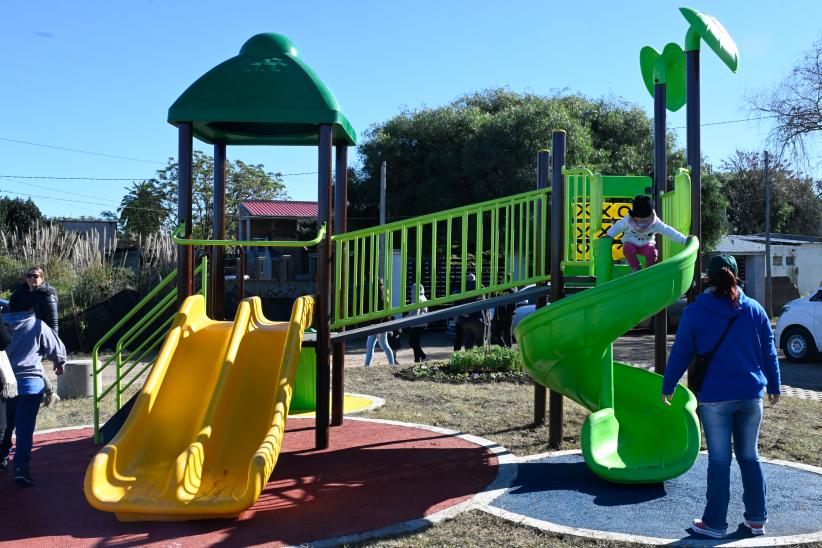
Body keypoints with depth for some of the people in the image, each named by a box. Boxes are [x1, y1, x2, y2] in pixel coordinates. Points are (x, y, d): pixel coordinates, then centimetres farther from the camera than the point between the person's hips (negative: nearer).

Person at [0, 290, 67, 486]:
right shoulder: (38, 326, -5)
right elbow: (57, 349, 3)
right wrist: (59, 364, 24)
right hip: (30, 383, -4)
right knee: (25, 428, -4)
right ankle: (21, 468, -13)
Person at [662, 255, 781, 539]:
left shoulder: (695, 312, -6)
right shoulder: (755, 309, 4)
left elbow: (680, 354, -4)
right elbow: (769, 353, 9)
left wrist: (667, 387, 7)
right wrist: (773, 386, 20)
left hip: (715, 398, -3)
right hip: (751, 396, 3)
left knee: (719, 461, 3)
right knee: (750, 457, 15)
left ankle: (715, 523, 9)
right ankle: (757, 518, 22)